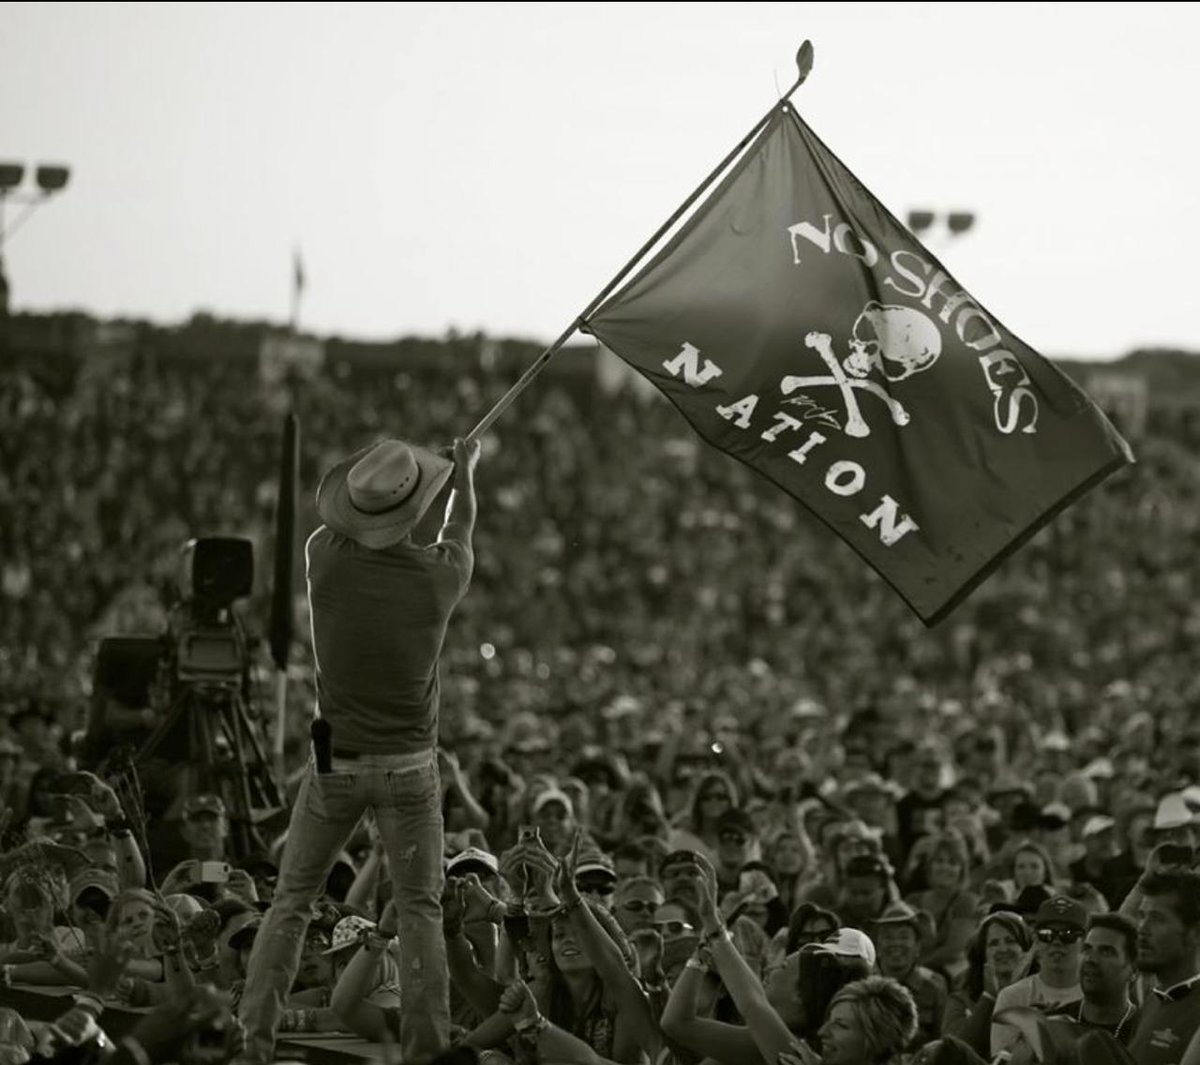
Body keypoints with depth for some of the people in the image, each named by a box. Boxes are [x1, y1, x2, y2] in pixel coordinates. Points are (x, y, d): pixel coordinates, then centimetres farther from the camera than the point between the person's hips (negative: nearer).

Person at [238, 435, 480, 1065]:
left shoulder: (327, 558, -13)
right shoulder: (438, 576, -11)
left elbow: (338, 522, 13)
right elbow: (459, 531, 13)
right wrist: (464, 470, 33)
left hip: (335, 761, 0)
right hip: (410, 764, 0)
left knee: (290, 902, 9)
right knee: (421, 912, 6)